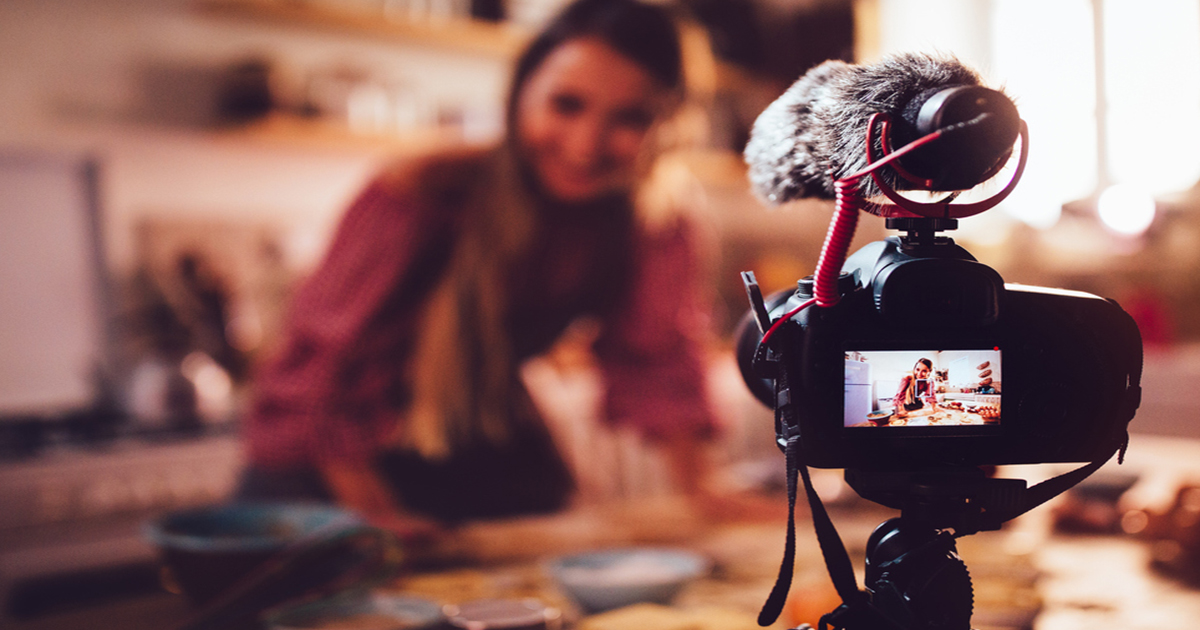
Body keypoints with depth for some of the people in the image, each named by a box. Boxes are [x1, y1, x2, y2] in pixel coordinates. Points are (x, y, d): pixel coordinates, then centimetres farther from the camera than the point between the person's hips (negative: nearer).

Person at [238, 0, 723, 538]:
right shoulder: (421, 194, -29)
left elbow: (655, 356, -8)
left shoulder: (649, 221, -15)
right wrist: (372, 512, -22)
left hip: (491, 462, 4)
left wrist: (698, 494, -13)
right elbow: (329, 356, -23)